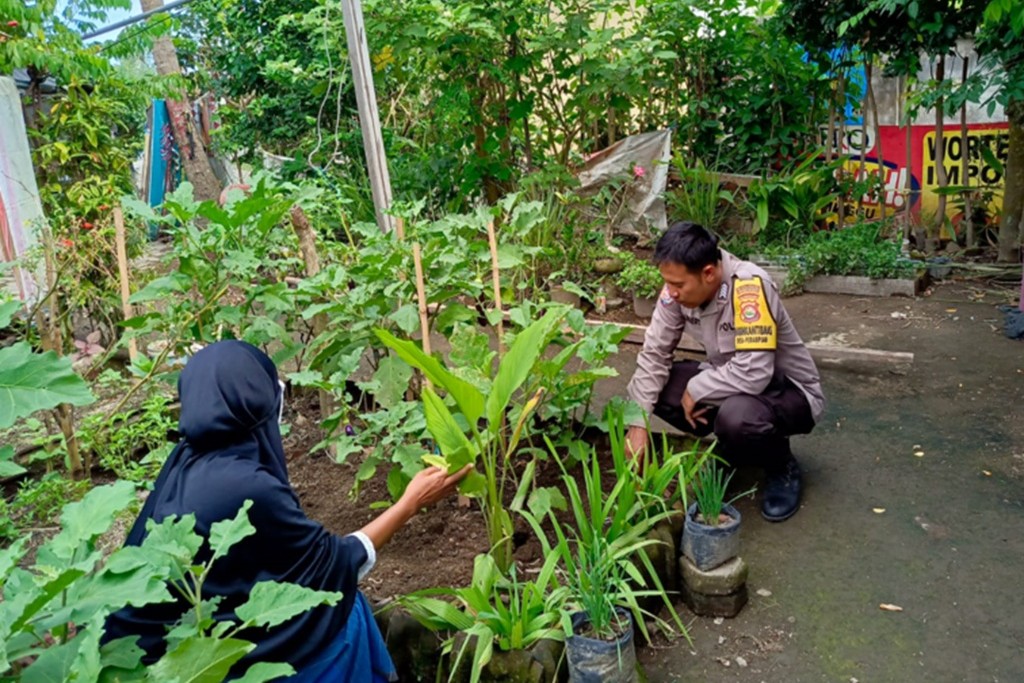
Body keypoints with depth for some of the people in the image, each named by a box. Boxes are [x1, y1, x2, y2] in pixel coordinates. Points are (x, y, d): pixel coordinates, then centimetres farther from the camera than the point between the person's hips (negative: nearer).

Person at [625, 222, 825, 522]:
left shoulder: (750, 287, -33)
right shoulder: (680, 287, -14)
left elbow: (753, 373, -38)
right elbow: (654, 354, -10)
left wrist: (696, 390, -23)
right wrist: (638, 423, -18)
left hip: (790, 390, -6)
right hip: (731, 380, 7)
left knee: (737, 417, -38)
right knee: (656, 386, -13)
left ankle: (781, 465, -1)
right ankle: (729, 449, 11)